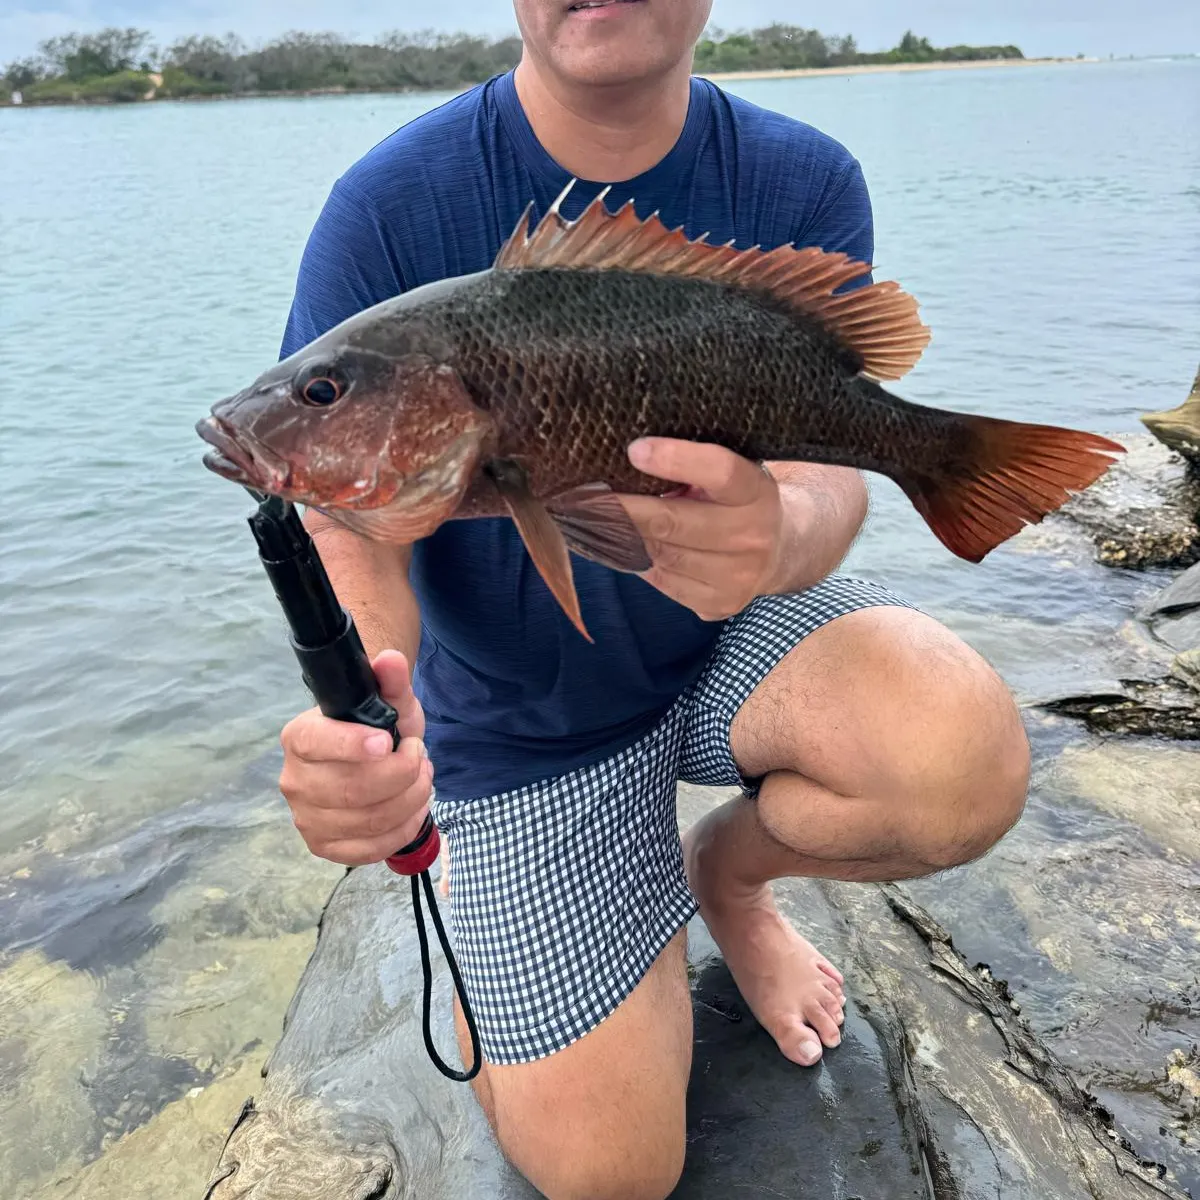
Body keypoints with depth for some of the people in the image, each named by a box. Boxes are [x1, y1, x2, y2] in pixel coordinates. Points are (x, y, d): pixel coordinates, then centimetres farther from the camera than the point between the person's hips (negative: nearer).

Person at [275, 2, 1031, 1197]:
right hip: (526, 717, -1)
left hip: (729, 637, 2)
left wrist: (781, 531, -45)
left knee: (968, 759, -30)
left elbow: (825, 463, -20)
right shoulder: (391, 209, -16)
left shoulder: (805, 185, -10)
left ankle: (726, 868, 6)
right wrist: (361, 705, -41)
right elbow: (347, 522, -19)